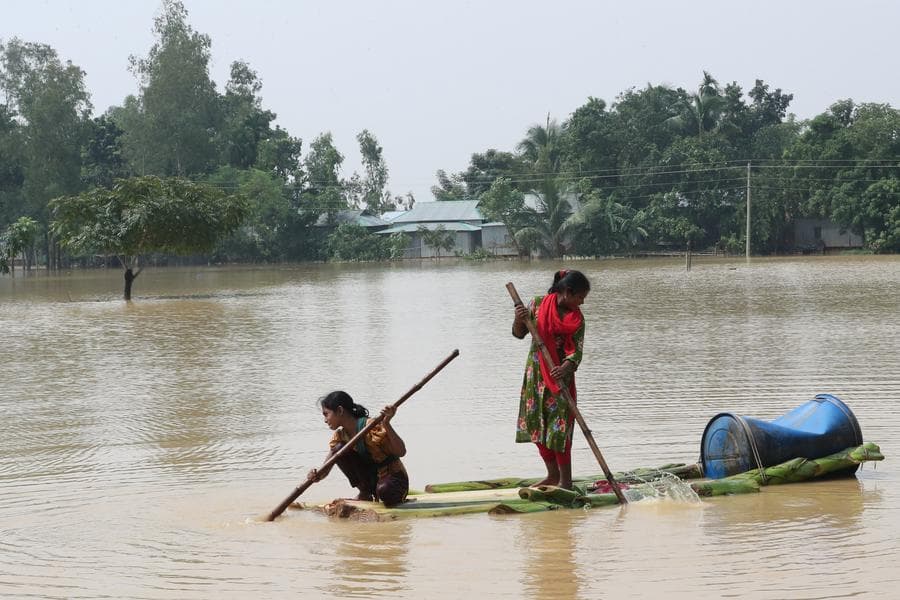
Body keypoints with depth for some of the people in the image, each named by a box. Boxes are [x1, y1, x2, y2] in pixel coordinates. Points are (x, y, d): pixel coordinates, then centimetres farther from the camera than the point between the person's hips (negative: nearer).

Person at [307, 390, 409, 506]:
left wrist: (386, 424, -39)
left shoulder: (372, 427, -21)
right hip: (370, 479, 6)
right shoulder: (340, 436, 0)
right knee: (339, 450, -13)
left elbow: (401, 452, -27)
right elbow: (325, 469, -5)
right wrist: (317, 476, -29)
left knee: (384, 491, -42)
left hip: (393, 477, -6)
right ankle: (365, 494, -2)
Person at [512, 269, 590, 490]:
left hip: (561, 375, -2)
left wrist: (565, 368, -33)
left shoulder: (577, 319, -4)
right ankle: (553, 475, 23)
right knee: (537, 425, 9)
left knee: (559, 428, -8)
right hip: (536, 372, 3)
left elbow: (576, 351, -13)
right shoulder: (538, 304, -2)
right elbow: (519, 333, 4)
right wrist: (519, 320, -19)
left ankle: (566, 481, -2)